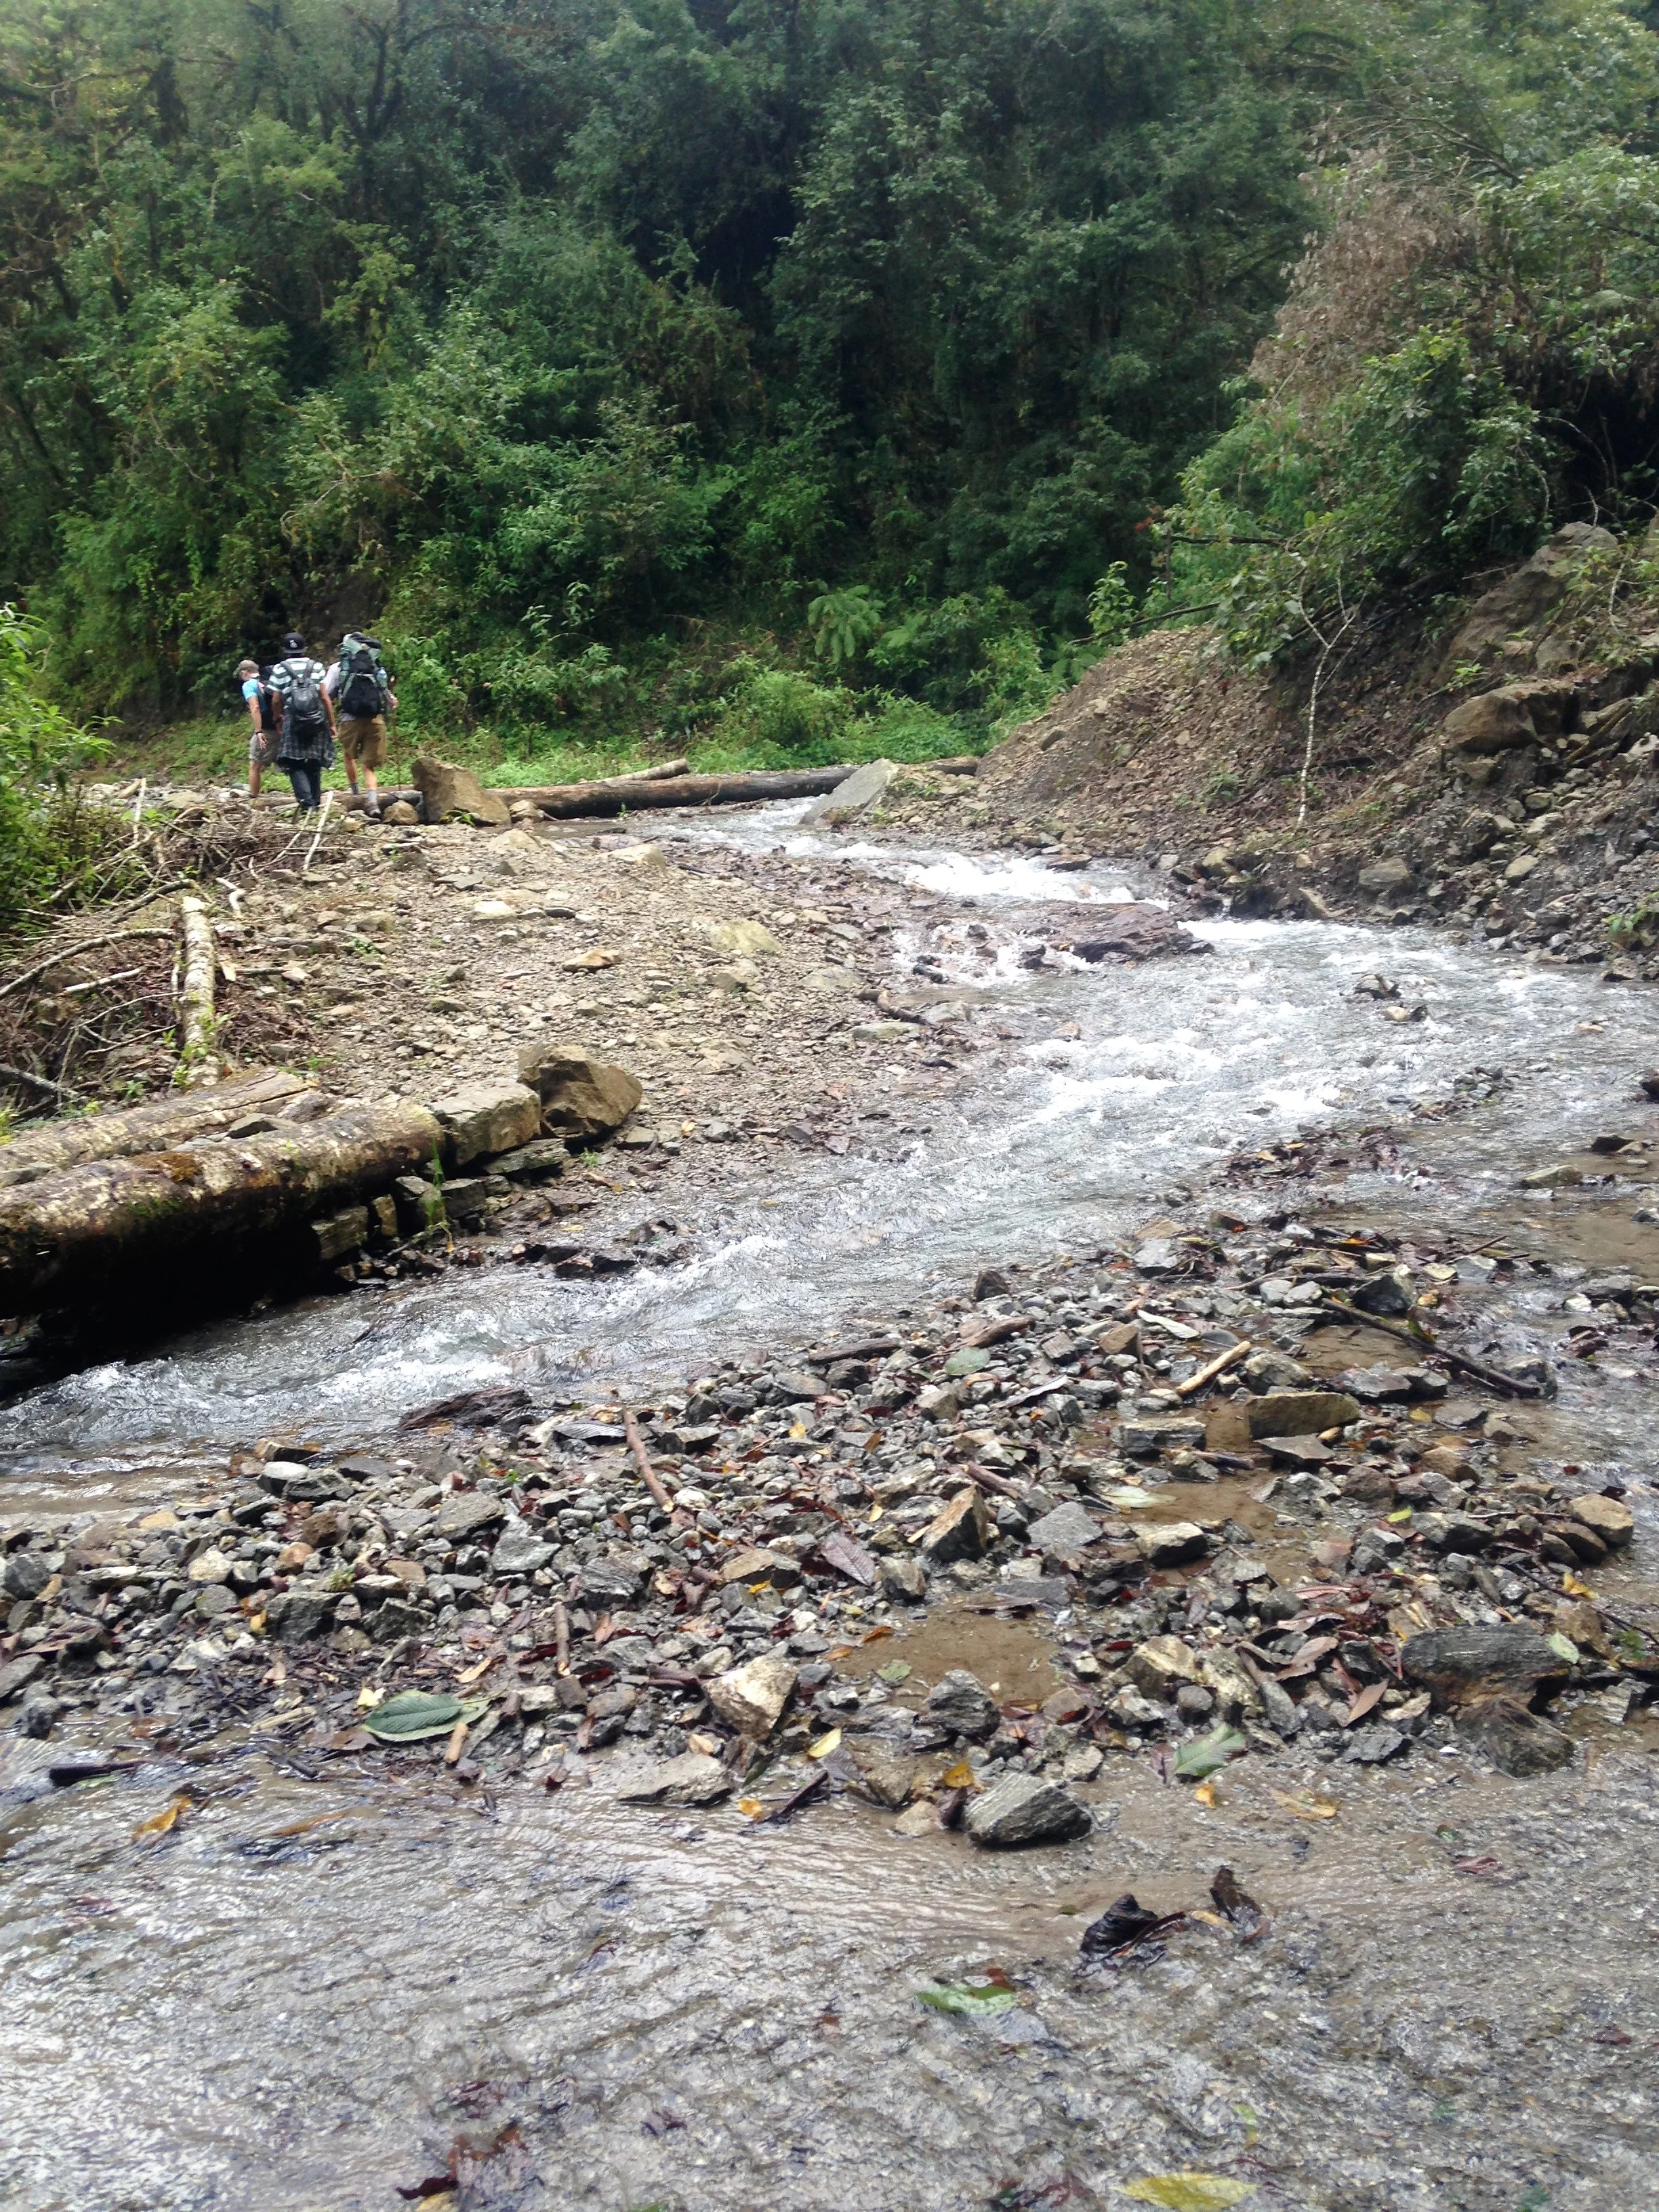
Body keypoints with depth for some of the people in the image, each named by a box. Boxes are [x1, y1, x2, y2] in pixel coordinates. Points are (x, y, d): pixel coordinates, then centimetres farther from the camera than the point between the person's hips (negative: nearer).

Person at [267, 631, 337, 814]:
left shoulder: (280, 670, 1)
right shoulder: (316, 667, 4)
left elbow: (276, 700, 2)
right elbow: (325, 697, 1)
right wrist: (332, 724, 7)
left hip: (293, 722, -2)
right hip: (318, 722, 2)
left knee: (295, 766, 0)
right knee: (314, 765, 14)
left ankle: (307, 802, -18)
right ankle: (315, 802, 17)